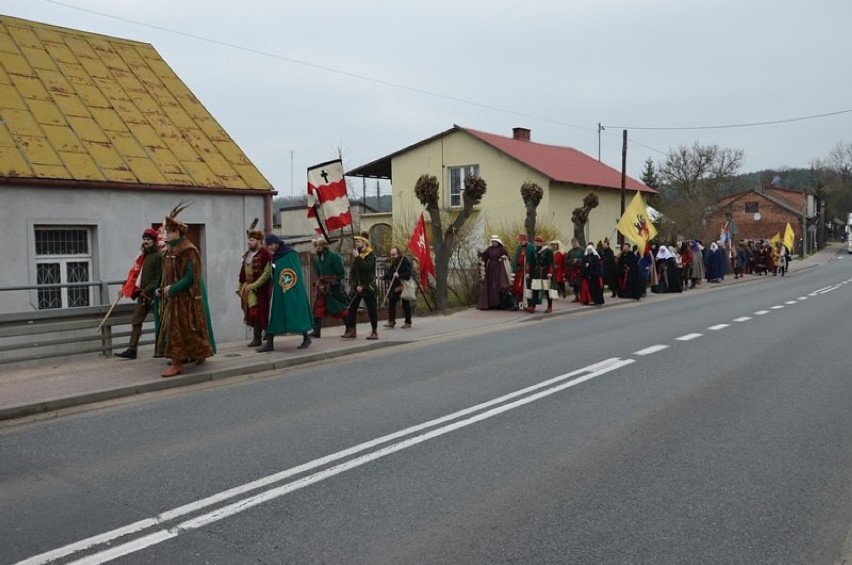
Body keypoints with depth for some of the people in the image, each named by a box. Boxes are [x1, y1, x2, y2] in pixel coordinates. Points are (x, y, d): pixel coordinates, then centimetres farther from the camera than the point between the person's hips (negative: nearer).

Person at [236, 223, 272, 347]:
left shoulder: (265, 255, -12)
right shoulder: (247, 254, 13)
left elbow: (266, 274, -17)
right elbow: (242, 272, 18)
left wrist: (253, 286, -17)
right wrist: (240, 287, 16)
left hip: (259, 289, -7)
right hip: (247, 288, 8)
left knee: (256, 312, -5)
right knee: (250, 312, 9)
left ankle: (257, 338, 3)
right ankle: (257, 336, 17)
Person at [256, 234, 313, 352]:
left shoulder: (291, 254, -9)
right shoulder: (274, 257, 13)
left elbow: (296, 274, -14)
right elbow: (274, 276, 17)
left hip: (292, 292, -7)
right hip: (278, 291, 7)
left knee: (296, 312, 1)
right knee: (274, 314, 1)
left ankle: (306, 338, 16)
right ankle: (269, 343, -1)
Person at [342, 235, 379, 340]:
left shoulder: (370, 255, -6)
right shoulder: (355, 254, 11)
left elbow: (367, 267, -25)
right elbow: (352, 271, 7)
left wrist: (357, 257, -20)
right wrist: (355, 285, -5)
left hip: (368, 286, -6)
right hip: (357, 287, 6)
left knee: (371, 309, -1)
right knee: (352, 308, 1)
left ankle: (375, 332, 6)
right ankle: (351, 331, 6)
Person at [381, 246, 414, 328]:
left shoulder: (405, 261, -13)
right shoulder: (391, 264, 9)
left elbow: (409, 273, -21)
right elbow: (389, 274, 19)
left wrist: (399, 275, -33)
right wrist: (384, 276, -1)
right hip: (395, 286, 6)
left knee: (406, 304, 2)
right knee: (391, 302, -2)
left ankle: (408, 322, 13)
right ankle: (391, 321, 5)